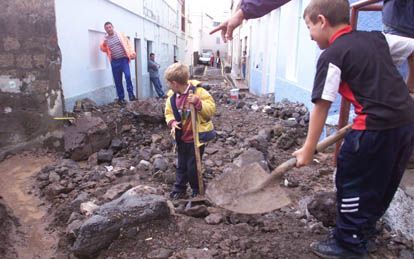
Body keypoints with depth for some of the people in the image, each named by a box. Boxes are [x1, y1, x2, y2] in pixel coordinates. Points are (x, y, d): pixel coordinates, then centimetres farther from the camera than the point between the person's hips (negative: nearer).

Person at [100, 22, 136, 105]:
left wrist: (132, 52, -6)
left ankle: (131, 94, -4)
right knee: (117, 80, 4)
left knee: (128, 76, -19)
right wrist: (103, 45, -9)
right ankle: (121, 98, 15)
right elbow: (103, 49, 12)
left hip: (123, 59, -2)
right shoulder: (105, 39, 8)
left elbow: (128, 42, 5)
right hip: (114, 61, 2)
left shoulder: (120, 35, 4)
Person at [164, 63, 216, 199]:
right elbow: (169, 112, 10)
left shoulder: (198, 91, -18)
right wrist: (172, 122, -11)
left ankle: (198, 191, 25)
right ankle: (179, 189, 33)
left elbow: (211, 109, -20)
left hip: (197, 137, -5)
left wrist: (198, 103, -35)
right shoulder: (172, 96, -1)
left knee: (193, 166, 3)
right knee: (181, 165, 17)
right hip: (182, 138, 5)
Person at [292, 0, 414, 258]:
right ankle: (365, 227, 42)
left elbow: (321, 107, -12)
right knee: (384, 182, 22)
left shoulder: (332, 56, -10)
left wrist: (308, 149, -5)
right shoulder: (376, 37, 11)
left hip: (376, 128, -9)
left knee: (352, 183, 7)